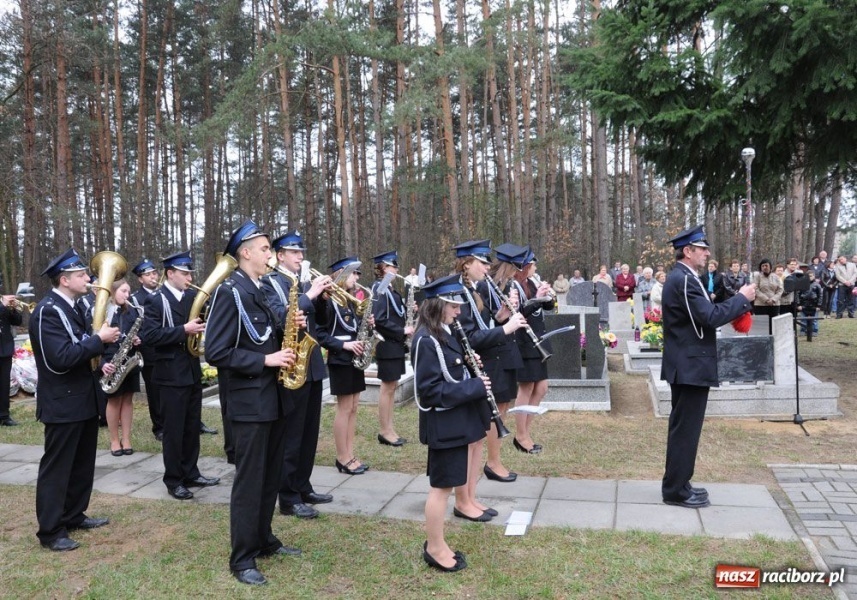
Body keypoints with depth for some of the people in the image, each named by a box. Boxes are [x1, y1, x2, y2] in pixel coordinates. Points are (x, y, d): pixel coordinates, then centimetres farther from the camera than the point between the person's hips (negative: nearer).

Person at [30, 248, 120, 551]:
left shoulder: (74, 307, 10)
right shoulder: (47, 311, -19)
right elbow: (61, 359, -28)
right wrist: (99, 340, -23)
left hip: (84, 399, 9)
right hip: (62, 403, -9)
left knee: (82, 464, 18)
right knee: (56, 467, 1)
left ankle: (74, 515, 32)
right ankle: (50, 531, 12)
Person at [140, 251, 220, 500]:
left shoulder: (193, 296, 8)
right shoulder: (155, 301, -9)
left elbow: (203, 319, 13)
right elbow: (149, 335, -19)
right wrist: (183, 330, -24)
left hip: (193, 370, 6)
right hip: (172, 373, -6)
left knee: (192, 427, 14)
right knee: (174, 430, 3)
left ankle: (190, 474, 27)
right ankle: (173, 480, 15)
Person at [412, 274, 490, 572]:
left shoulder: (446, 334, 9)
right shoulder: (427, 340, -20)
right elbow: (431, 390, -22)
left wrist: (469, 367, 0)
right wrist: (474, 387, -20)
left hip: (454, 421, 9)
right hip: (443, 424, -9)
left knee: (443, 485, 17)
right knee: (441, 486, 3)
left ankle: (436, 543, 30)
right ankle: (435, 549, 18)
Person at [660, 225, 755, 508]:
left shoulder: (681, 277, 14)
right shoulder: (684, 279, -19)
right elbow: (711, 317, -25)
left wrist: (737, 304, 8)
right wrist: (742, 298, -12)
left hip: (685, 364, 11)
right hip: (691, 366, -11)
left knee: (682, 427, 16)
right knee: (686, 428, -2)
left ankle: (677, 484, 27)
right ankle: (676, 490, 7)